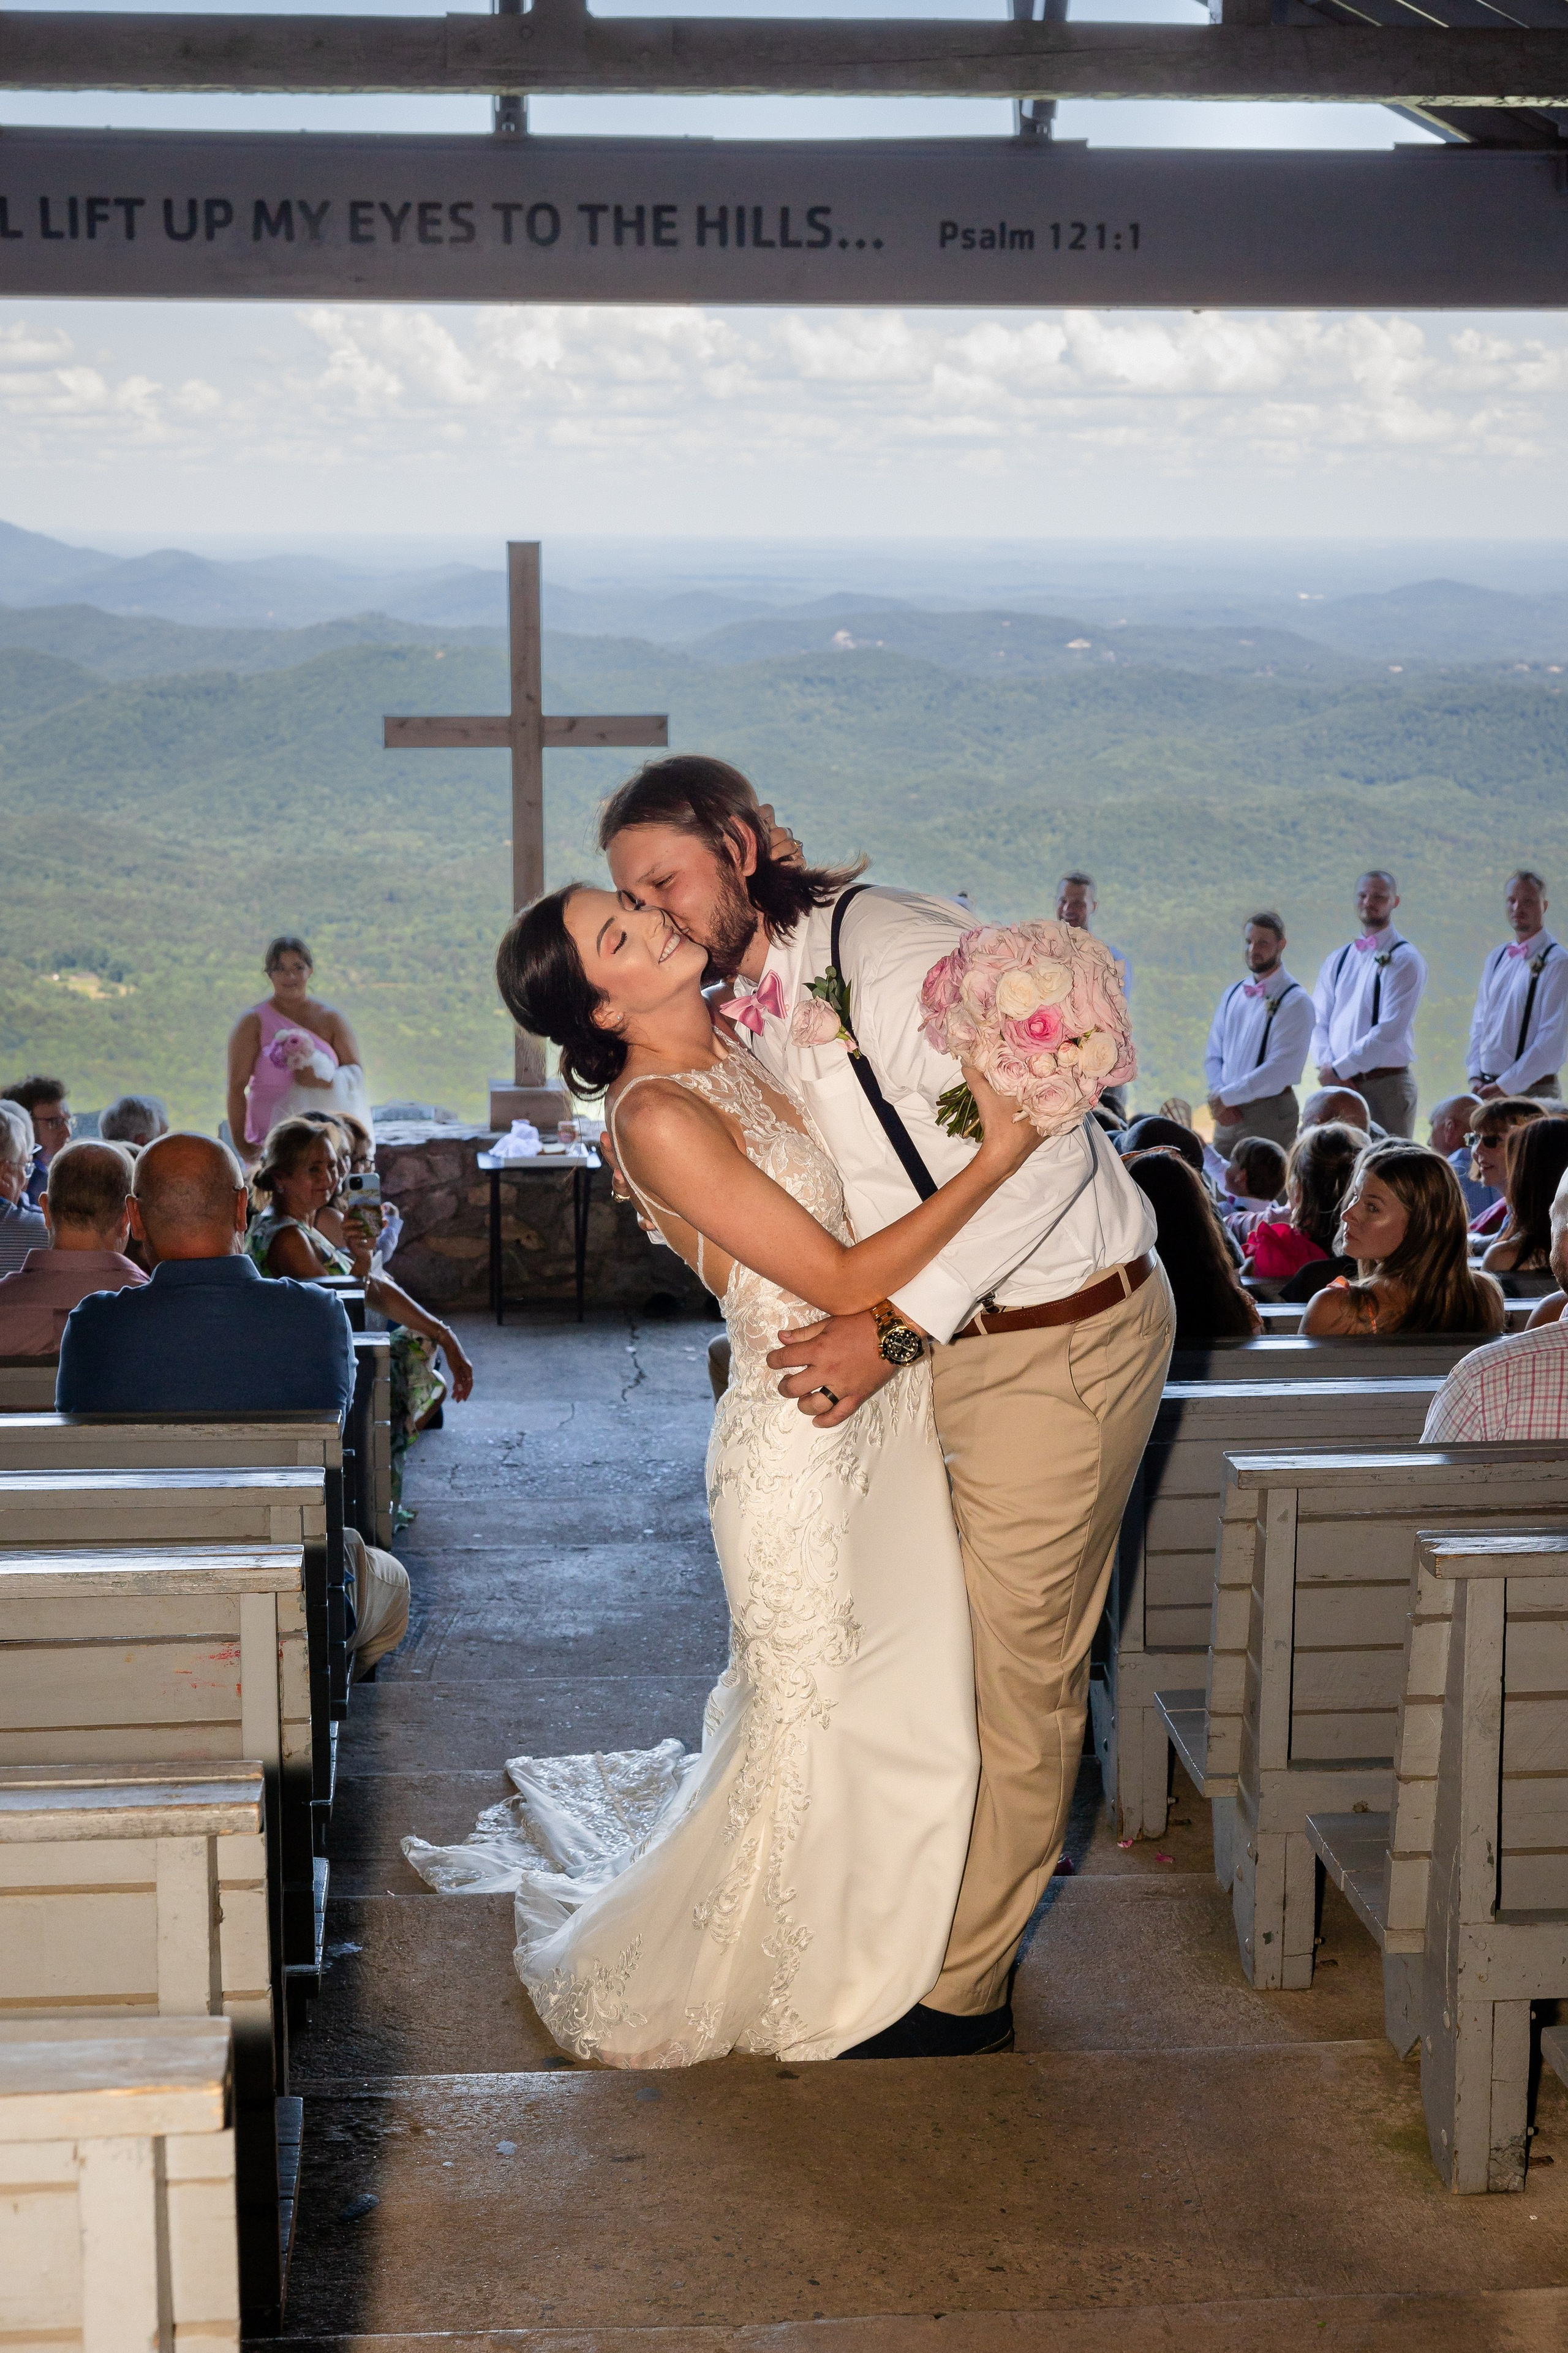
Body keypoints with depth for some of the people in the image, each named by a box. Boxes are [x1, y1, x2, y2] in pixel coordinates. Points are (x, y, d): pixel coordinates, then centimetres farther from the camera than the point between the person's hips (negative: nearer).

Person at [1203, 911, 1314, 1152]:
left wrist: (1226, 1097, -13)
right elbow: (1213, 1054, 13)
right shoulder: (1233, 994, 13)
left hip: (1270, 1113, -6)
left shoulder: (1295, 1001, -9)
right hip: (1228, 1115, 6)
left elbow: (1280, 1069, -17)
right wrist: (1219, 1098, -5)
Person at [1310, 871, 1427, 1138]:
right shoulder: (1338, 960, 15)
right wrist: (1328, 1065, -8)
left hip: (1386, 1084, -5)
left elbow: (1390, 1030, -14)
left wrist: (1338, 1070, -12)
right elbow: (1318, 1021, 11)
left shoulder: (1405, 960, -5)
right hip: (1338, 1084, 5)